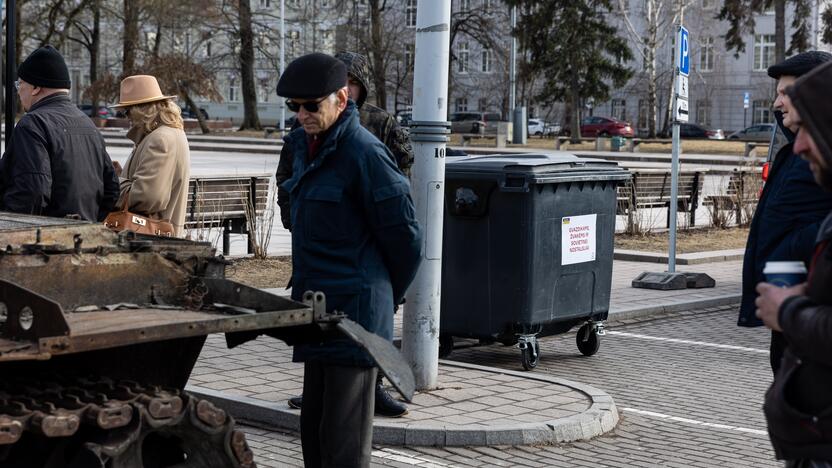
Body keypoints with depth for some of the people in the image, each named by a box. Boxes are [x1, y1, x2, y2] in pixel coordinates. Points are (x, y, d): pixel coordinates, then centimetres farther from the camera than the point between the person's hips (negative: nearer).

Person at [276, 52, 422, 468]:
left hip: (355, 309, -9)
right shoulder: (303, 145, 11)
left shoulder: (363, 151, -16)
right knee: (314, 429, 16)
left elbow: (403, 233, -12)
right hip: (319, 309, 9)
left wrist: (386, 295, 2)